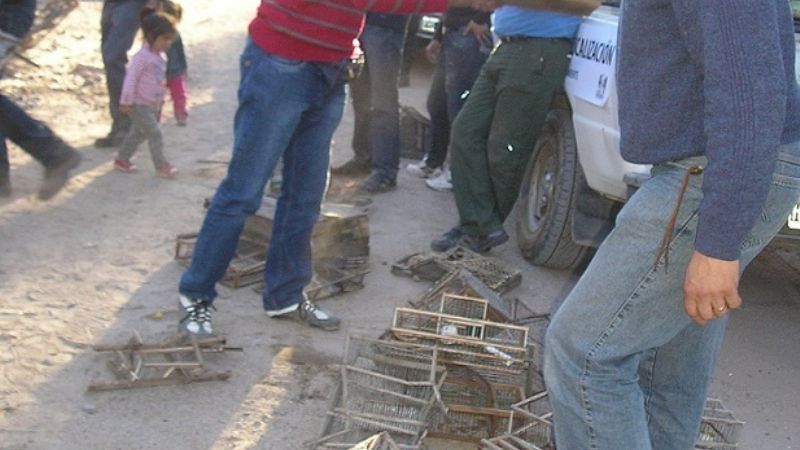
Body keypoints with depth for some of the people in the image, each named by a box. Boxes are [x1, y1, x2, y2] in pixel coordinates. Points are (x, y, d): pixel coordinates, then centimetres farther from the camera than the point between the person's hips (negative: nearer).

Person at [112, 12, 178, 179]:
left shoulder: (159, 57, 9)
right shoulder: (142, 56, -19)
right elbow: (131, 78, -21)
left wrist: (160, 99, 23)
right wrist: (126, 102, -21)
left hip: (152, 105, 9)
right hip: (139, 104, -9)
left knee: (139, 133, 19)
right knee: (155, 134, -10)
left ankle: (122, 160, 33)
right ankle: (161, 166, -3)